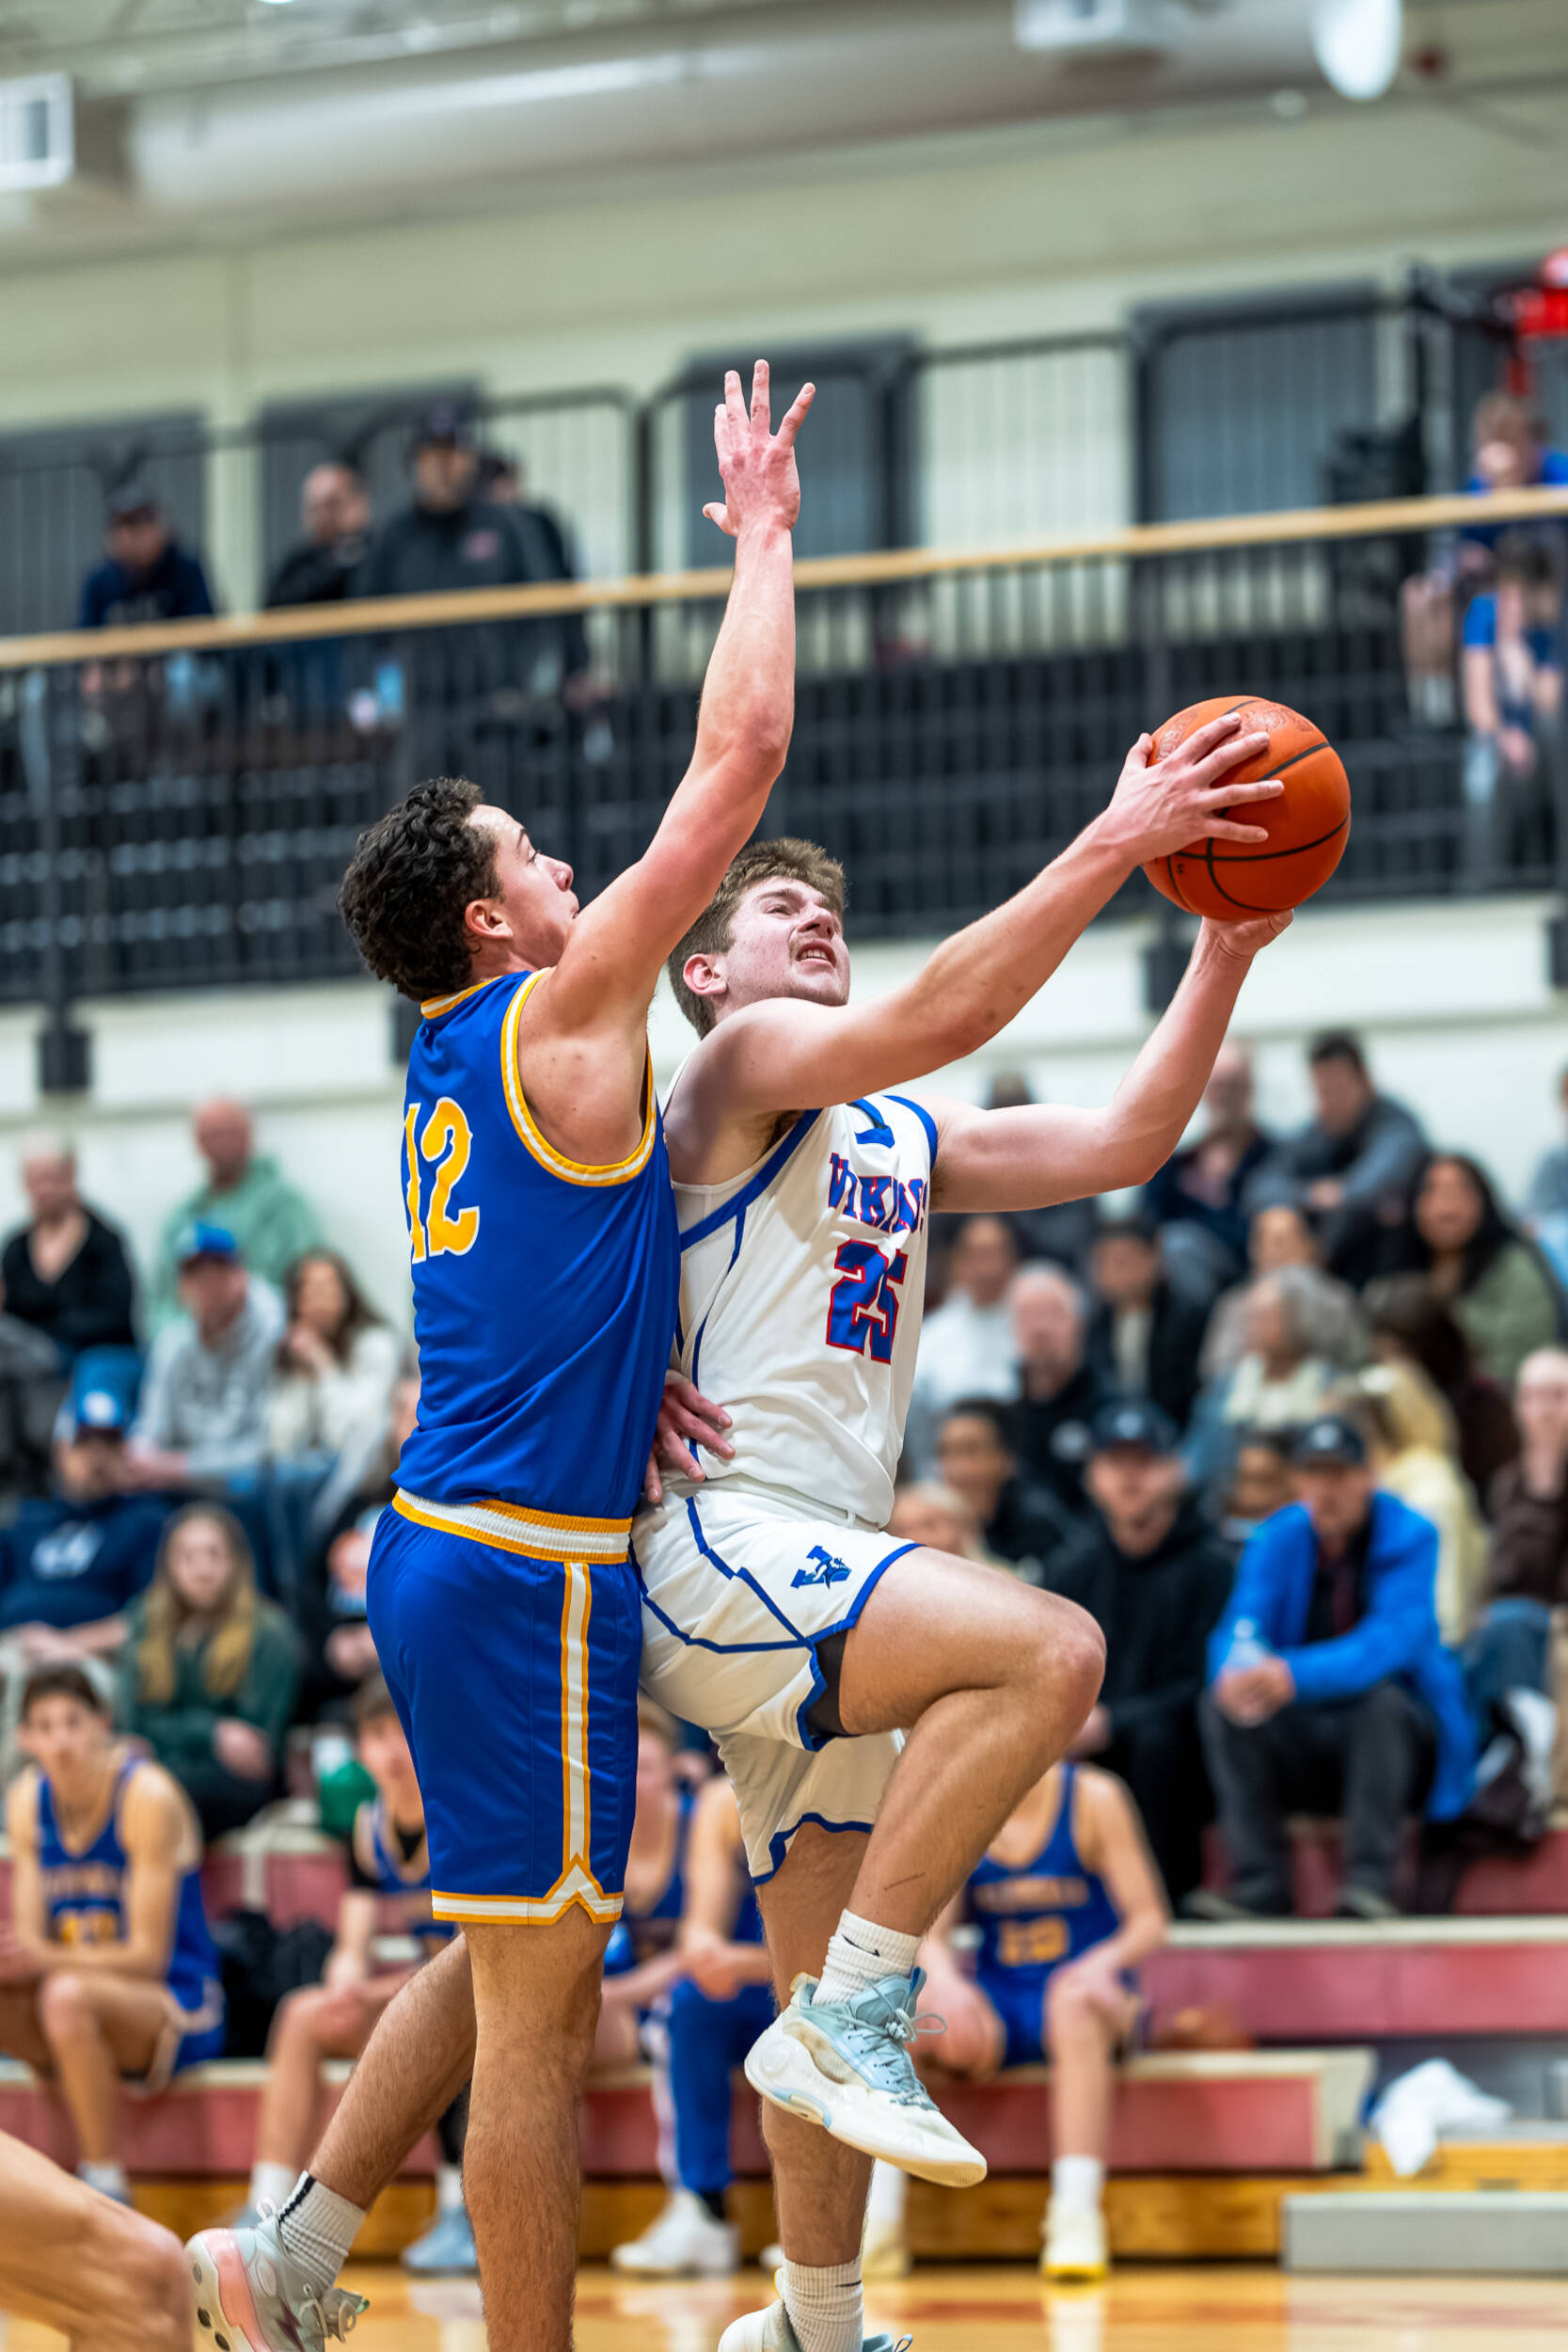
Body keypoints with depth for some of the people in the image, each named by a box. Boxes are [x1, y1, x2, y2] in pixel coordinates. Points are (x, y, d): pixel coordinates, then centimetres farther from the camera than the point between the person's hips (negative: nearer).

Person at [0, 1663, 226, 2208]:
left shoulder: (148, 1797, -15)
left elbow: (147, 1956, -17)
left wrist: (46, 1959, -30)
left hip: (177, 2011, -6)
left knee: (67, 1995, -36)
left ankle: (108, 2191, -28)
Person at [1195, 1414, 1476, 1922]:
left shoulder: (1409, 1537, -13)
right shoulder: (1277, 1541, 0)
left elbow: (1391, 1643, -28)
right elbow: (1240, 1628, -13)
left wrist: (1296, 1676, -45)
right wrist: (1236, 1671, -40)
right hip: (1304, 1739, 4)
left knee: (1381, 1699, -35)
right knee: (1222, 1705, -21)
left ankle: (1371, 1884, -38)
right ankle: (1259, 1889, -28)